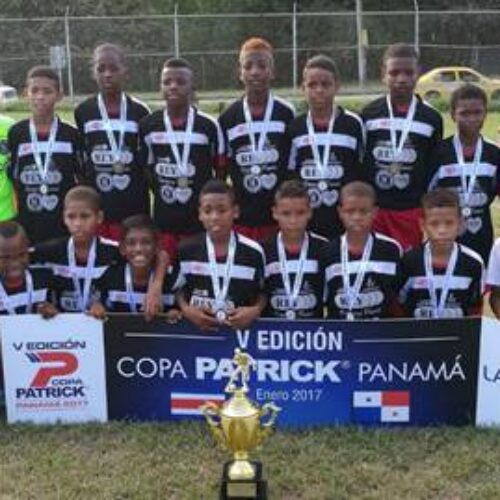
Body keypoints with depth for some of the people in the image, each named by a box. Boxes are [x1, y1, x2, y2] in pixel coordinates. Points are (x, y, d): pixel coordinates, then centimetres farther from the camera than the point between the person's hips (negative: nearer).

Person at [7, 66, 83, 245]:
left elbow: (84, 179, 4)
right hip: (28, 224, 1)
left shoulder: (71, 135, -1)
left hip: (66, 222, -1)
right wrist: (12, 220, 1)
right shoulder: (16, 134, 1)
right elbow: (10, 178, 5)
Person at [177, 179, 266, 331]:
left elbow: (263, 292, 8)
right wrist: (186, 309, -9)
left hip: (240, 330, 0)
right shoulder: (186, 250, 0)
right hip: (197, 329, 1)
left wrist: (255, 310, -11)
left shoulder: (253, 252, -2)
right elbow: (178, 289, 9)